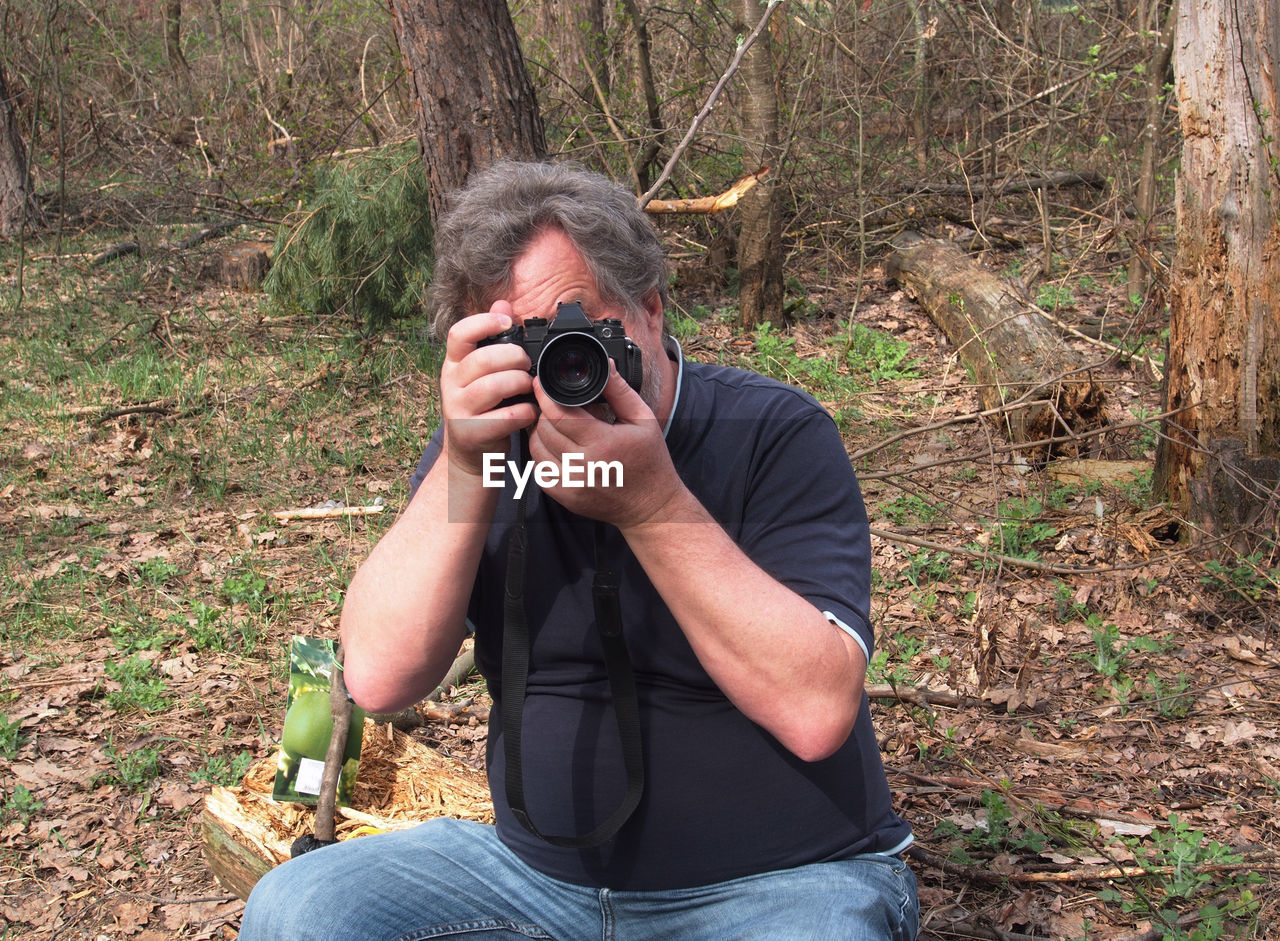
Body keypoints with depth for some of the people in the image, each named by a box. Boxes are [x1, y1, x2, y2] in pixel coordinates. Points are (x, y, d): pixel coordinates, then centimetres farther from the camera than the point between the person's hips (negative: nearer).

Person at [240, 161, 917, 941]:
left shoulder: (773, 435, -11)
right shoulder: (489, 440, 1)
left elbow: (817, 709, -23)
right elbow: (380, 678, -10)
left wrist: (650, 502, -27)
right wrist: (463, 471, -21)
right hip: (544, 870, 4)